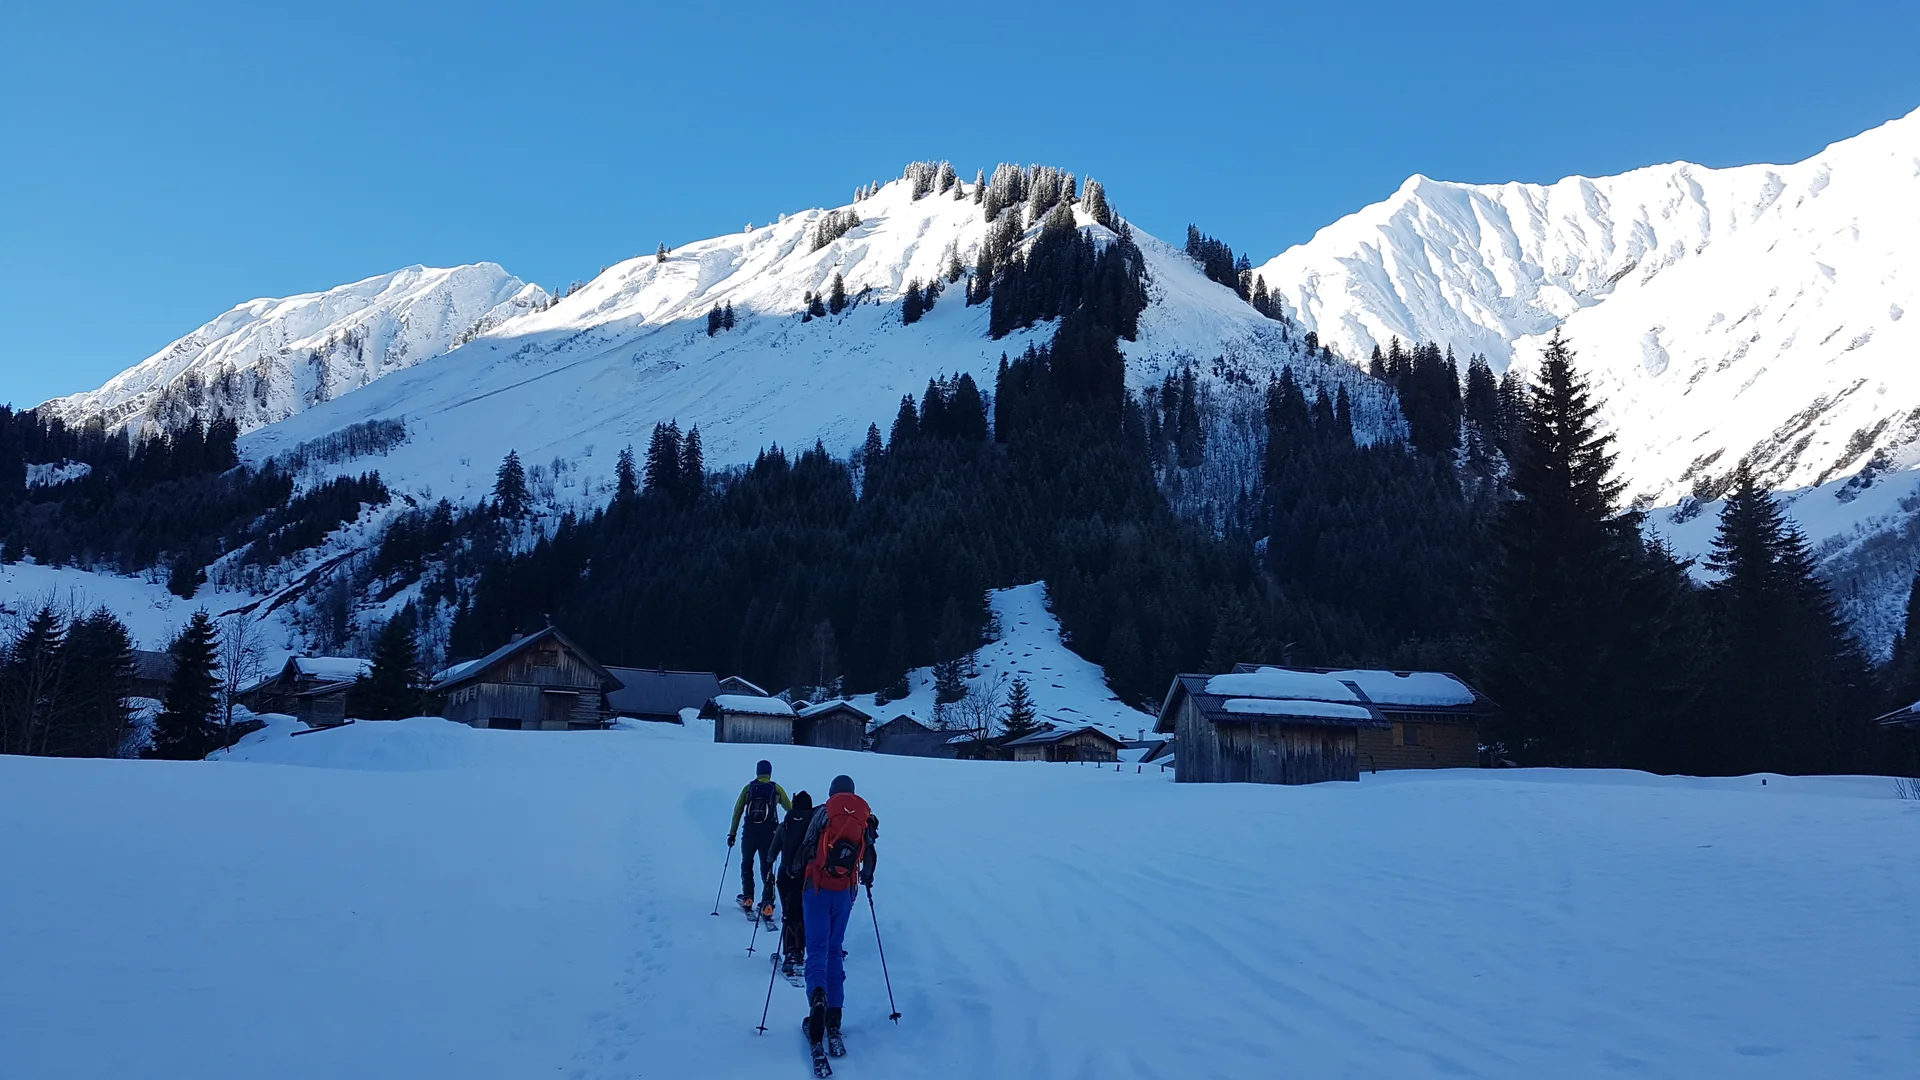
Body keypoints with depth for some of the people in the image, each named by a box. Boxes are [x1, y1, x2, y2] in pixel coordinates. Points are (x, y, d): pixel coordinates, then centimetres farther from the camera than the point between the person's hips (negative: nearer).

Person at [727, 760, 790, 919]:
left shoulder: (748, 787, 2)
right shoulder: (776, 789, 1)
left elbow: (737, 811, 2)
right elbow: (789, 808, 10)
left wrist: (732, 833, 7)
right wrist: (794, 803, 32)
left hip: (750, 833, 1)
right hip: (768, 834, 0)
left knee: (746, 864, 21)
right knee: (766, 868, 5)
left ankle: (747, 899, 23)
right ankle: (767, 905, -6)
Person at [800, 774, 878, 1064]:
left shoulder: (822, 813, -1)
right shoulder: (865, 817, 6)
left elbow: (806, 849, -3)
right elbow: (870, 854, 12)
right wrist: (867, 877, 33)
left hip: (817, 888, -3)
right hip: (844, 892, 3)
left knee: (817, 947, -4)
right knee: (834, 950, 13)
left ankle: (817, 994, -35)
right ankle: (833, 1022, 9)